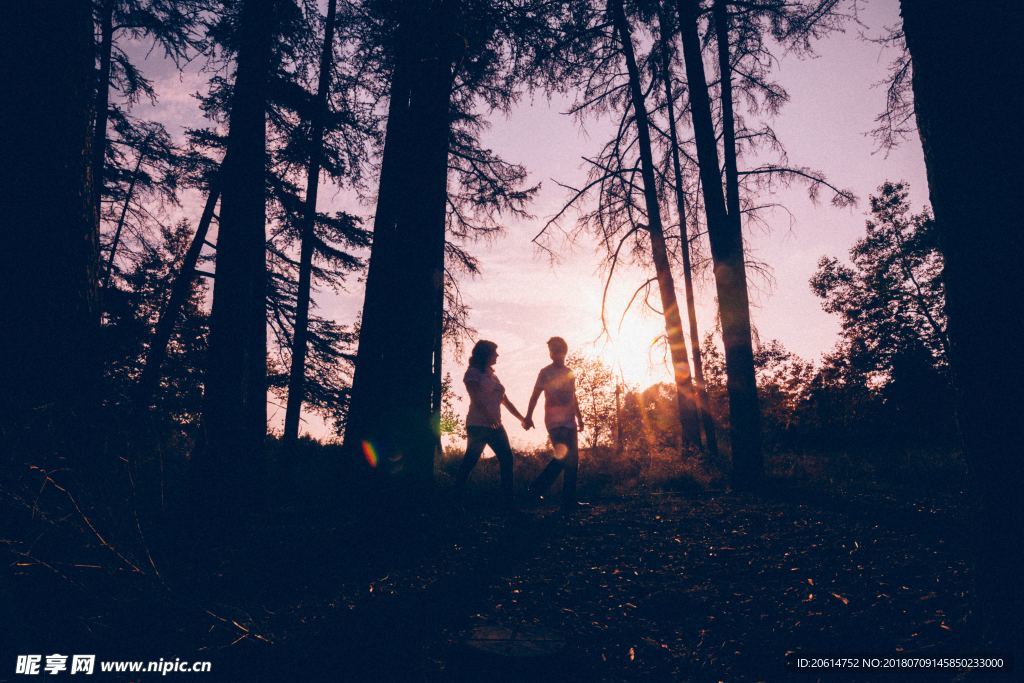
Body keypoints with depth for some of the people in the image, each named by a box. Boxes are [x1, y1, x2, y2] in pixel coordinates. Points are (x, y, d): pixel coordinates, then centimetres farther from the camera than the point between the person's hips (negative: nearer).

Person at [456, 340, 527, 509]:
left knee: (507, 459, 1)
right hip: (478, 425, -7)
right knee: (470, 460, -4)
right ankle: (457, 496, 8)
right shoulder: (473, 373, -1)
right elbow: (476, 397, -14)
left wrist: (521, 418, 17)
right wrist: (488, 416, -26)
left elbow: (505, 400, 21)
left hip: (495, 426, 7)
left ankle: (508, 500, 5)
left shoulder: (492, 376, 20)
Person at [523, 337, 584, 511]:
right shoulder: (546, 372, 0)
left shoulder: (570, 373, 16)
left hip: (570, 422, 6)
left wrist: (580, 418, 20)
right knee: (563, 456, -19)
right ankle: (537, 489, -5)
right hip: (554, 421, -6)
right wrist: (528, 417, -9)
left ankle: (569, 502, 13)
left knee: (572, 460, 5)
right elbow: (535, 395, -2)